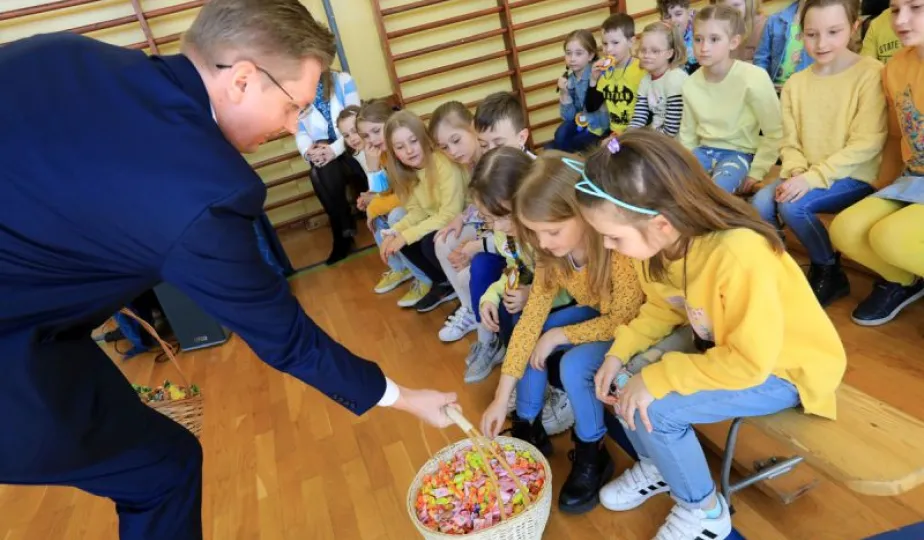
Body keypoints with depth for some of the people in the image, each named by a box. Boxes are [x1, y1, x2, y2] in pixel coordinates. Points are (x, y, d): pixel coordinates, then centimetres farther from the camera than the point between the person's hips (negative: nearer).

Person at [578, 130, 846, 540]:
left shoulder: (739, 256, -38)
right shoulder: (657, 242, -16)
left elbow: (749, 362, -32)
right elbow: (661, 308, 0)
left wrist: (657, 379, -30)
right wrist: (619, 354, -14)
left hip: (783, 369, -7)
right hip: (720, 346, 7)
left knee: (653, 409, -22)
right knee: (621, 380, -7)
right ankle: (657, 466, 22)